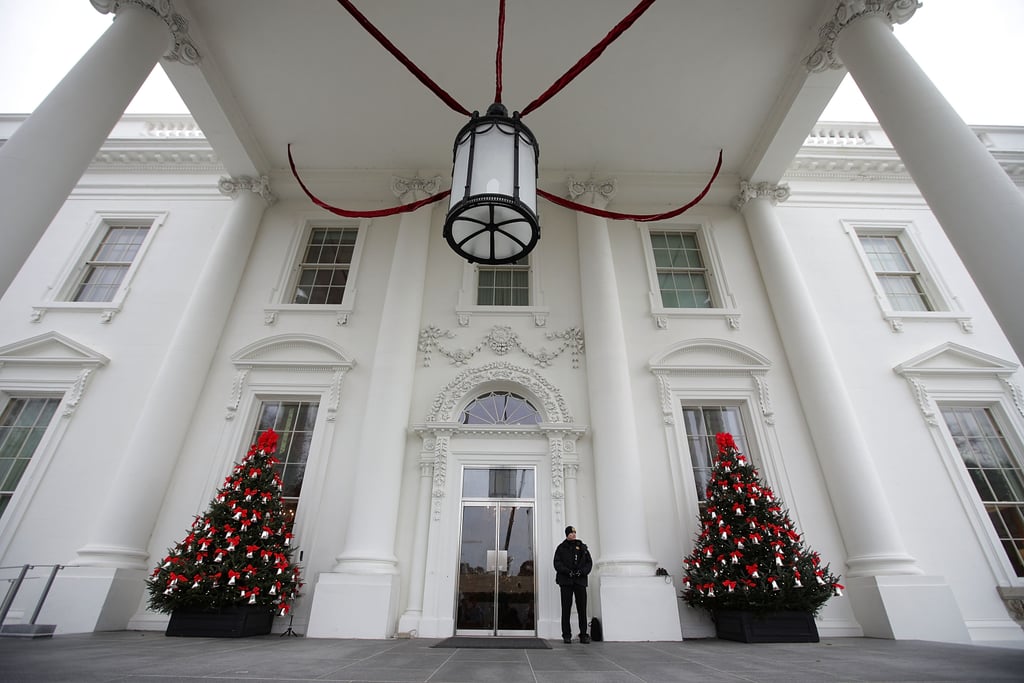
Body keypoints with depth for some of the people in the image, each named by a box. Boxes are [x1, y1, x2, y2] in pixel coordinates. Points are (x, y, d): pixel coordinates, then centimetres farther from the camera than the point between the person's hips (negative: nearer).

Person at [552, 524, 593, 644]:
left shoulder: (582, 547, 13)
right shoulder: (561, 548, 8)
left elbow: (589, 562, 9)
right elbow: (557, 563, 0)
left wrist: (582, 571, -10)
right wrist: (568, 571, -16)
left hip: (580, 580, 2)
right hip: (566, 581, -1)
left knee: (582, 608, 0)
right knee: (566, 608, 0)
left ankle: (583, 635, 9)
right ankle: (566, 635, 7)